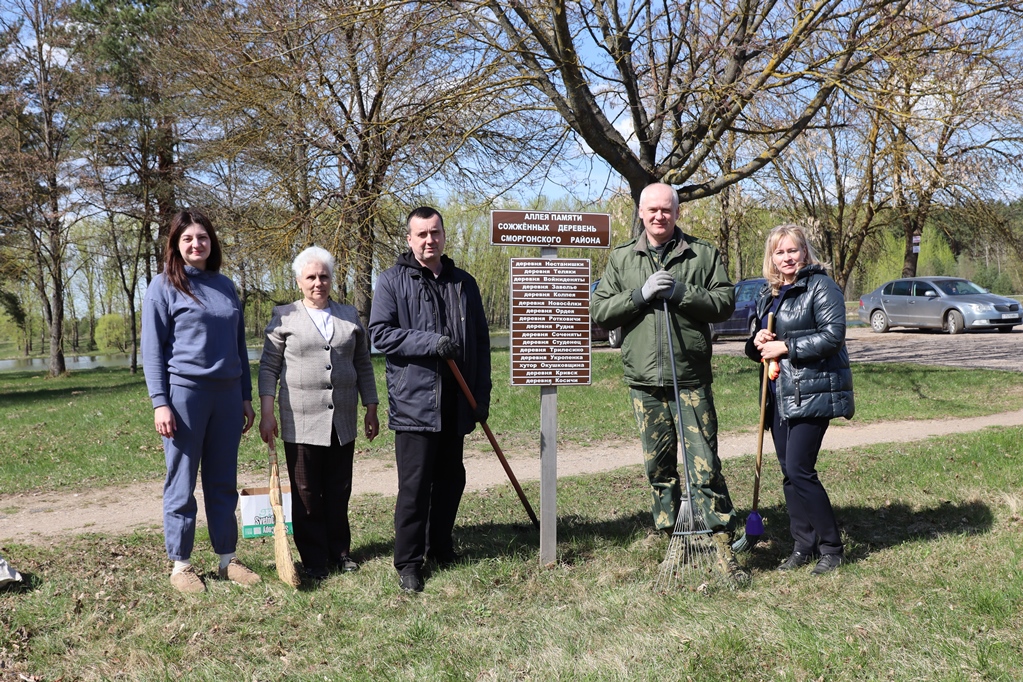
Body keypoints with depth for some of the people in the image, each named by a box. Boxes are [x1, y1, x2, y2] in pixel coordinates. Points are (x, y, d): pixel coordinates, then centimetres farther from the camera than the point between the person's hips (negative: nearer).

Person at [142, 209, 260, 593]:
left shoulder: (226, 287, 12)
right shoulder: (164, 286, -1)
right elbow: (152, 350, -4)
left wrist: (246, 397, 14)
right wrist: (160, 402, -11)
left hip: (227, 395, 4)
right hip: (184, 393, -4)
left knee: (224, 483, 10)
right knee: (182, 485, 3)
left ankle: (227, 558, 19)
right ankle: (180, 565, 13)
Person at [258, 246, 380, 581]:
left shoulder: (350, 316, 12)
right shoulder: (284, 316, 4)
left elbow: (364, 365, 15)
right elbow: (269, 367, 3)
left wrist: (371, 410, 11)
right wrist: (266, 413, -4)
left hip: (342, 421, 3)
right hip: (300, 422, -2)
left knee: (339, 492, 9)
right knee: (307, 494, 4)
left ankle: (340, 552, 22)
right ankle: (314, 559, 14)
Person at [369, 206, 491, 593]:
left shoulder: (464, 283, 13)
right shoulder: (393, 281, 1)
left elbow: (481, 342, 15)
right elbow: (380, 333, -8)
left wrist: (482, 395, 8)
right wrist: (430, 342, -19)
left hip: (456, 404, 5)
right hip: (414, 402, -5)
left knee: (451, 479, 13)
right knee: (415, 485, -4)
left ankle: (441, 547, 29)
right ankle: (408, 562, 7)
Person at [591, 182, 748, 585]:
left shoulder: (703, 254, 6)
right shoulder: (622, 258, 10)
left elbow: (725, 302, -1)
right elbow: (599, 311, 3)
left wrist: (682, 292, -15)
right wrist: (640, 294, -11)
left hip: (691, 378, -2)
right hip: (644, 380, 2)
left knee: (705, 465, -4)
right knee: (658, 466, 10)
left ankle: (723, 549, 3)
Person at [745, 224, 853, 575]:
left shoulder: (821, 286, -6)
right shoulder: (768, 294, 16)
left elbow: (832, 336, -16)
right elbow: (757, 347, 23)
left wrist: (785, 347, -16)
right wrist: (757, 343, -1)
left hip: (813, 393, -8)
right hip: (779, 395, 8)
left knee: (799, 470, -11)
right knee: (789, 473, 9)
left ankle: (831, 547, 4)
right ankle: (804, 545, 20)